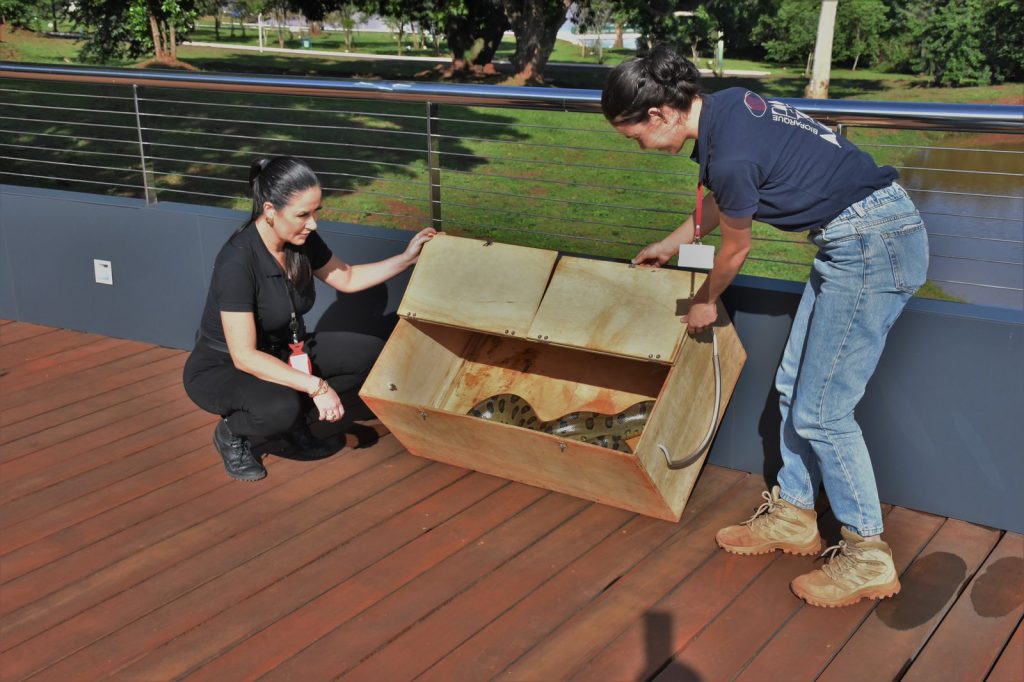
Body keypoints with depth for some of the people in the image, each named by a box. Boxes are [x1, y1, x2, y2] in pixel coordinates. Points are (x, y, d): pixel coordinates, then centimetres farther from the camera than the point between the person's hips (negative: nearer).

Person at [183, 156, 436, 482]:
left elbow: (347, 278, 10)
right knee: (281, 406, -38)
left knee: (370, 354, -9)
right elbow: (244, 356, -33)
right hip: (223, 368, -7)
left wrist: (406, 258, 0)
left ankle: (292, 418, 8)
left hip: (283, 353, 7)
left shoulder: (302, 240, -9)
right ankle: (231, 432, -3)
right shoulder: (236, 261, -31)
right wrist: (316, 386, -36)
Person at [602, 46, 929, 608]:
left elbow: (736, 248, -5)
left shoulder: (730, 155, -24)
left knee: (820, 410, -4)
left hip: (873, 248, -10)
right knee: (794, 387, 15)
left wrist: (705, 302, 16)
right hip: (866, 239, 10)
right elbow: (721, 200, 24)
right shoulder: (725, 105, 5)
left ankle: (868, 558, 9)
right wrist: (670, 245, 40)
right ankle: (793, 515, 29)